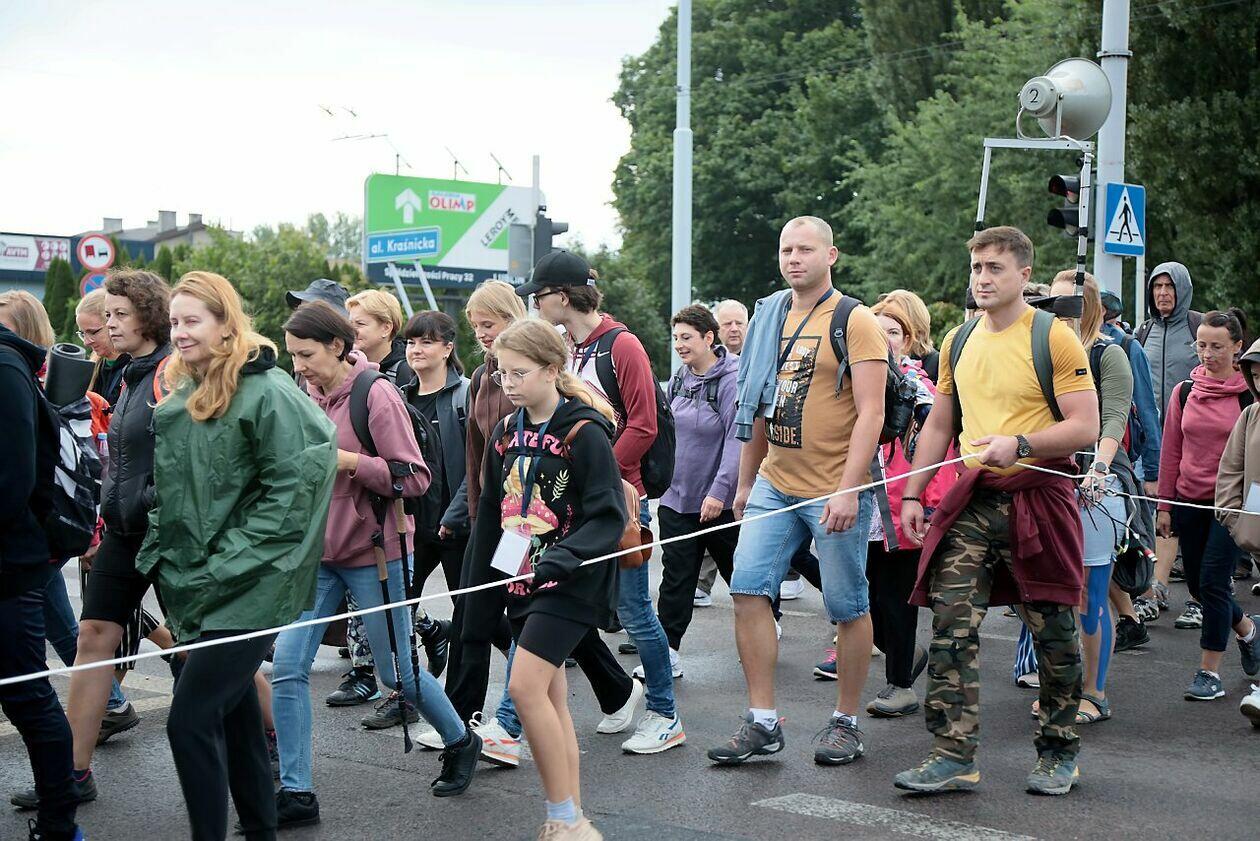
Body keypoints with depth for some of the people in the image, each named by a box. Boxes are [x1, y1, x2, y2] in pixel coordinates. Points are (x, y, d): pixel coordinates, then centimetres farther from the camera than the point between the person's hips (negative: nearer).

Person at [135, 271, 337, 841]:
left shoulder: (265, 391, -13)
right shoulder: (179, 398, 12)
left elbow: (291, 483, -18)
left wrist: (231, 560, -18)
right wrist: (160, 551, 13)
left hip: (246, 590, -8)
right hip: (193, 583, 8)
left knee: (190, 720, -13)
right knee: (234, 711, 16)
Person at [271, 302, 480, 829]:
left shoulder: (376, 395, -14)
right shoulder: (309, 396, 6)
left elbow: (414, 479, -16)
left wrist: (349, 461, -24)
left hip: (372, 553, -6)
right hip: (318, 552, 6)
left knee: (397, 672, 6)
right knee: (287, 667, -4)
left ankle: (460, 742, 33)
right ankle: (295, 792, 4)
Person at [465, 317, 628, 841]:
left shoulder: (584, 432, -12)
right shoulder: (506, 433, 10)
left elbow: (609, 517, -15)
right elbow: (491, 513, 17)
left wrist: (562, 558, -28)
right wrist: (478, 583, 17)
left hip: (570, 582, -7)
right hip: (522, 580, 7)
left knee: (525, 685, -17)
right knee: (550, 697, 9)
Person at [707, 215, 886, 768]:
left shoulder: (855, 322, -8)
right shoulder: (770, 318, 11)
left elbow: (870, 411, -14)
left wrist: (847, 489, -21)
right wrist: (745, 482, 17)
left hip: (834, 493, -6)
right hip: (774, 486, 6)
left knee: (847, 607, 4)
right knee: (748, 590, -3)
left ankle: (846, 723, 18)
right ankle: (762, 723, 3)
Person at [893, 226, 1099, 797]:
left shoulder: (1054, 339, -6)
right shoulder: (958, 342, 12)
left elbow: (1086, 428, -10)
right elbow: (939, 425, 20)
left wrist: (1020, 444, -24)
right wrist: (912, 494, 13)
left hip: (1037, 499, -4)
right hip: (971, 503, 4)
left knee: (1053, 632, 6)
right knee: (950, 623, -8)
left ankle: (1058, 753, 22)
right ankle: (954, 755, -5)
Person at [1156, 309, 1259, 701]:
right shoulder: (1184, 392, 5)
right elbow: (1171, 451, 9)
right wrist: (1164, 504, 9)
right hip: (1189, 500, 5)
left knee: (1213, 583, -9)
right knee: (1198, 585, 10)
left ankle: (1210, 672, 1)